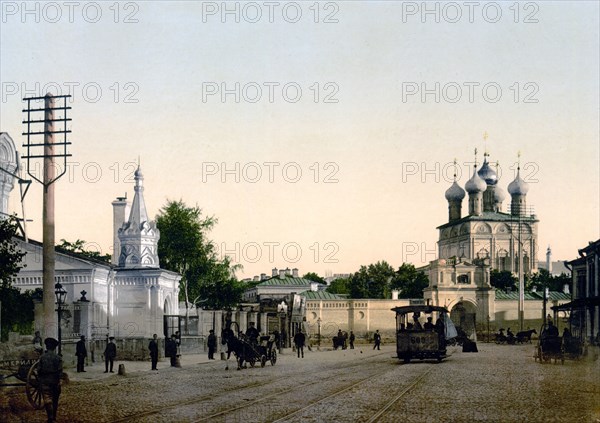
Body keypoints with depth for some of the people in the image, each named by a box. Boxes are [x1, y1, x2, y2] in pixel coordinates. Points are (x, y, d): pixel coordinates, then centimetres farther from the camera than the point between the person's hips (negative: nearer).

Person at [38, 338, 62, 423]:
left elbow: (39, 370, 0)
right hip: (55, 381, 1)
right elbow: (60, 371, -8)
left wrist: (39, 379, 12)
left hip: (44, 381, -1)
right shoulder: (58, 357, -3)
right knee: (55, 400, 15)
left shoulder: (42, 357, -1)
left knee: (47, 399, -6)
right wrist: (58, 380, -4)